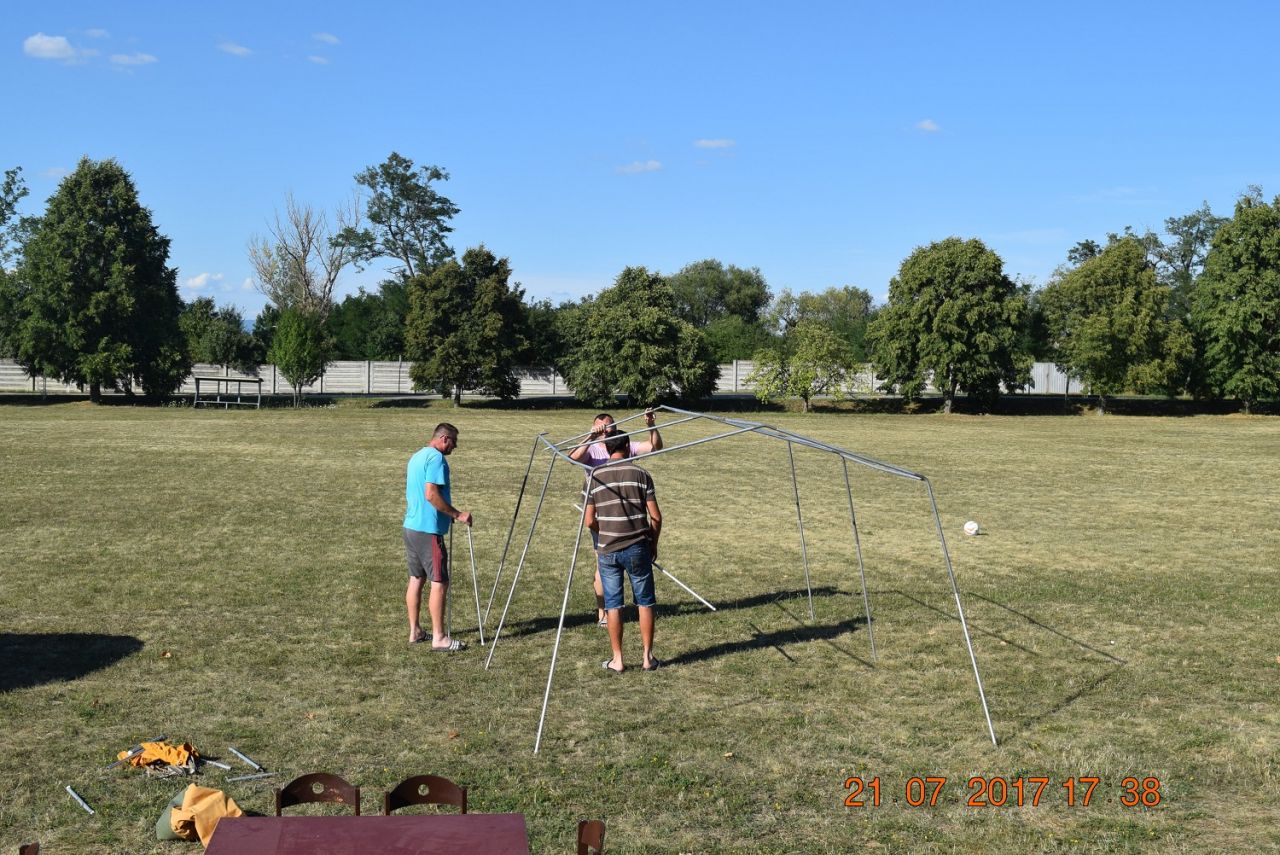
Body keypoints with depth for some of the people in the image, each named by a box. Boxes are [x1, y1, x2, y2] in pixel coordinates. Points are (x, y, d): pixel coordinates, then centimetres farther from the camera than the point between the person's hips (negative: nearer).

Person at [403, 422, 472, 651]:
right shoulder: (436, 458, -14)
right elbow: (431, 494, -23)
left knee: (416, 579, 15)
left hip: (411, 527, 10)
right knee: (439, 582, -6)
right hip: (428, 530, -10)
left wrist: (450, 514, 26)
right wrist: (457, 515, -17)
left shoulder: (416, 456, 17)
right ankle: (438, 638, -5)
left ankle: (415, 631, 20)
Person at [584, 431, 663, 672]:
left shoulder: (595, 477, 0)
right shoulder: (640, 474, -3)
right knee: (645, 602, 11)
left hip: (607, 550, 1)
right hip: (637, 548, -1)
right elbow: (656, 517, -5)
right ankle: (648, 657, 14)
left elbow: (590, 521, 0)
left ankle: (617, 660, 13)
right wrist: (653, 543, 11)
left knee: (613, 605, 9)